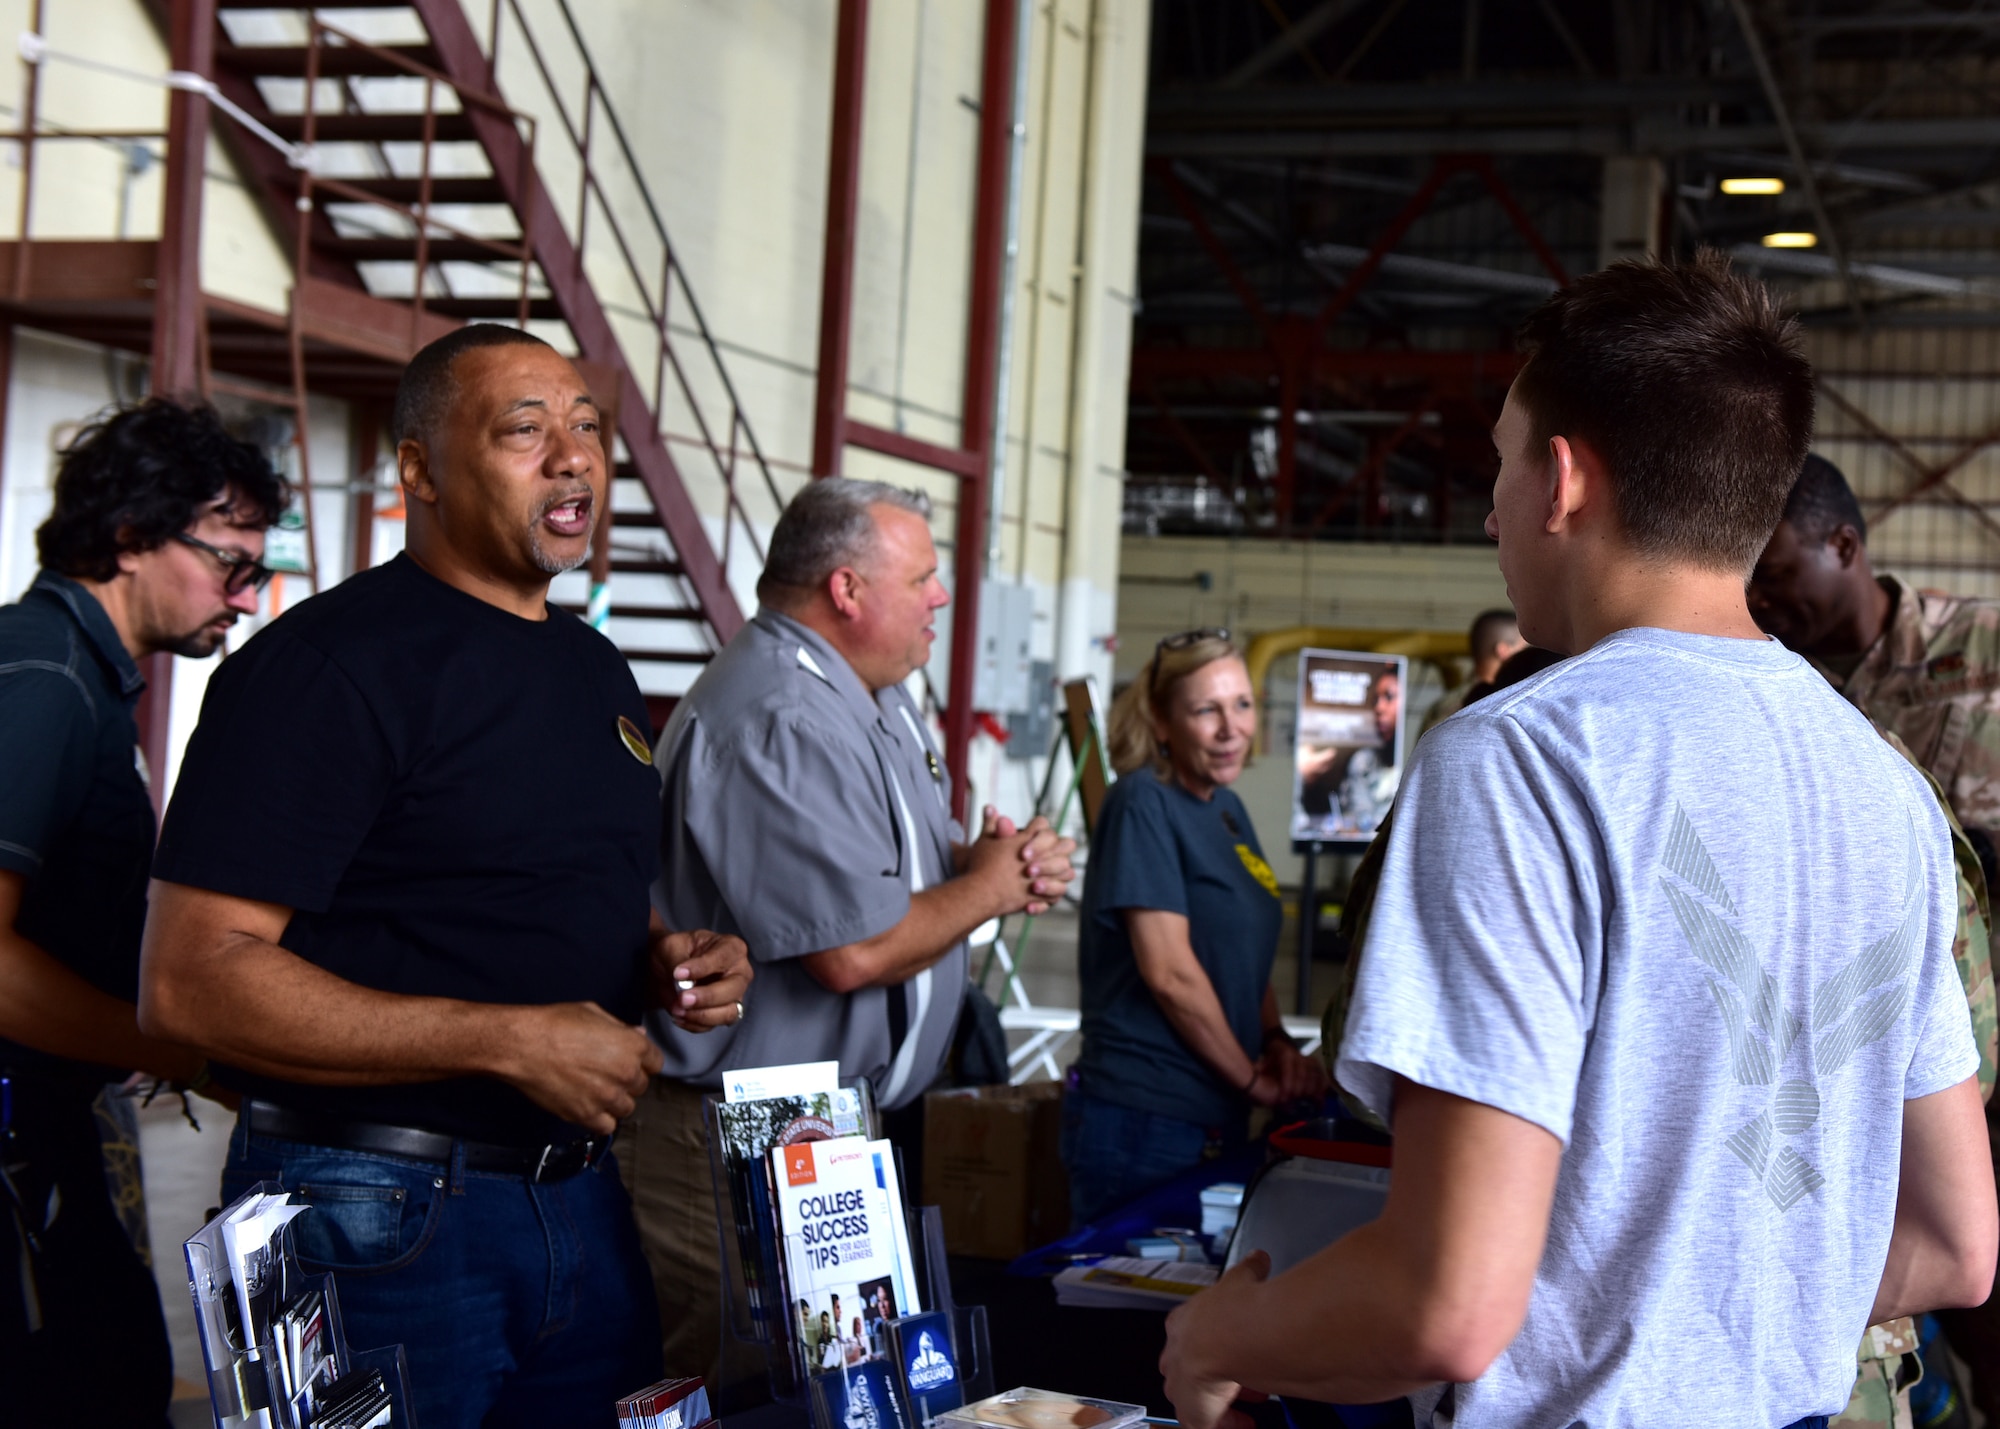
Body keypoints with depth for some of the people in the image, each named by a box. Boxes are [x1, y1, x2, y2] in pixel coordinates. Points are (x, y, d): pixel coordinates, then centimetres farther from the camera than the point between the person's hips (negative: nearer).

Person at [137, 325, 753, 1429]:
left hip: (579, 1199, 8)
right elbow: (189, 982, -21)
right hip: (380, 1216, -7)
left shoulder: (594, 668, 13)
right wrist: (510, 1040, -23)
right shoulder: (328, 663, -13)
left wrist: (670, 962, 4)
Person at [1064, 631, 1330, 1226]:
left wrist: (1275, 1041, 4)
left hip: (1218, 1120, 8)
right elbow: (1167, 970, -18)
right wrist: (1252, 1077, -8)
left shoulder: (1228, 810, 13)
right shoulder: (1143, 803, -12)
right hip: (1142, 1122, -8)